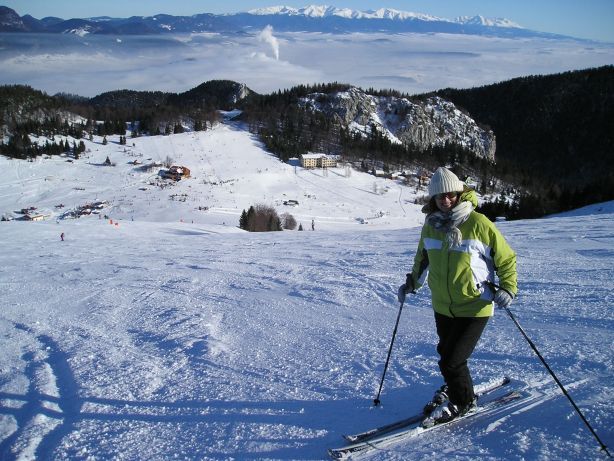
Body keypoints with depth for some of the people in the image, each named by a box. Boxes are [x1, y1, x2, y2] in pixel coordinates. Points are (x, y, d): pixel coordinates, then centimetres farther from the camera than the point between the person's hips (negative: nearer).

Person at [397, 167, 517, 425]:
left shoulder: (478, 224, -15)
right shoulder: (431, 225, 1)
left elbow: (506, 259, -5)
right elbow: (423, 258, 22)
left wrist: (508, 287, -18)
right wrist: (412, 282, 19)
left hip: (474, 308, -5)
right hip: (442, 307, 5)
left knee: (451, 361, -7)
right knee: (446, 353, 18)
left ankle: (463, 401, 21)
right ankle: (452, 389, 46)